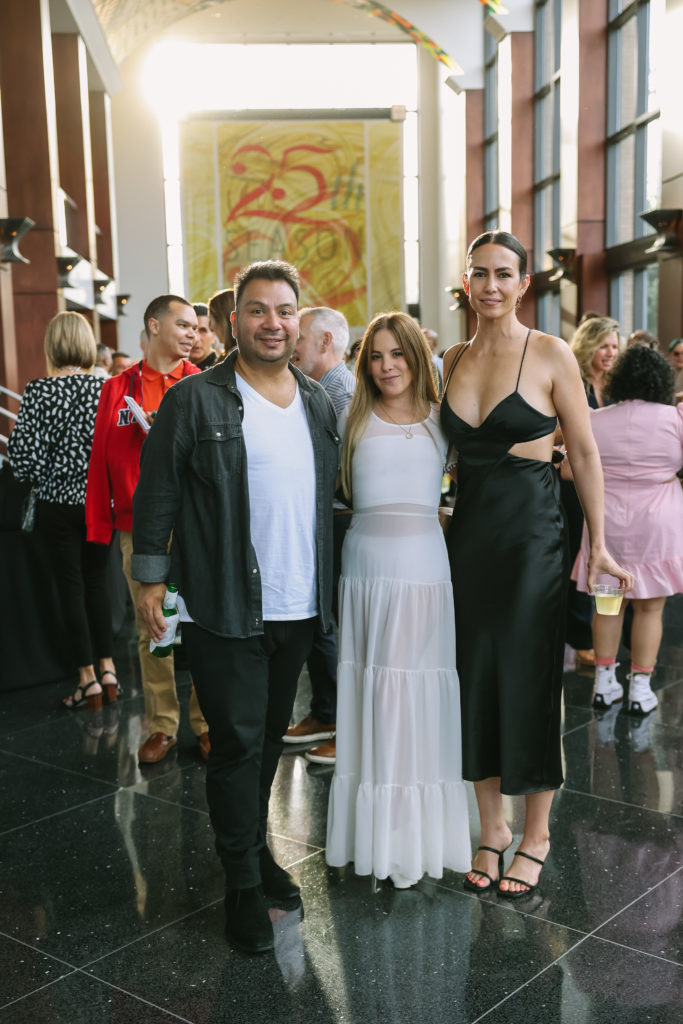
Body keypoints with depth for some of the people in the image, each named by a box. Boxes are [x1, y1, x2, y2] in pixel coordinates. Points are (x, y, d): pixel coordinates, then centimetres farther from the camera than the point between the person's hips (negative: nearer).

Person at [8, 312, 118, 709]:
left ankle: (88, 679, 10)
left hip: (60, 501, -2)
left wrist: (43, 477, 8)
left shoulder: (39, 391, -9)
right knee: (97, 582, 15)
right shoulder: (106, 387, -3)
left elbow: (23, 451, -11)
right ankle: (107, 670, 16)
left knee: (72, 586, 6)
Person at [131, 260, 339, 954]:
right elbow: (157, 492, -5)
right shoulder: (194, 401, -7)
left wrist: (329, 581, 16)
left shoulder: (317, 403, 10)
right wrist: (150, 577, -6)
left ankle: (255, 846, 37)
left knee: (271, 734, 18)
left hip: (298, 604, 6)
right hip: (224, 607, -5)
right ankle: (243, 882, 15)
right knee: (237, 743, 0)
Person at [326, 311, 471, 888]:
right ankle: (375, 833, 17)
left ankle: (418, 833, 15)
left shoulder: (442, 421, 8)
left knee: (421, 694, 2)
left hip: (425, 567, 0)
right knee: (372, 694, 4)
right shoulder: (355, 421, 8)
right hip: (366, 567, 0)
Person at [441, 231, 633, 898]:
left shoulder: (550, 354, -5)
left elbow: (584, 452, -3)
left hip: (531, 529, -4)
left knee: (528, 676, 3)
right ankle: (491, 828, 26)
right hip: (467, 529, 5)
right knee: (475, 675, 9)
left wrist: (598, 543, -3)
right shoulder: (452, 361, 8)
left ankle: (535, 836, 21)